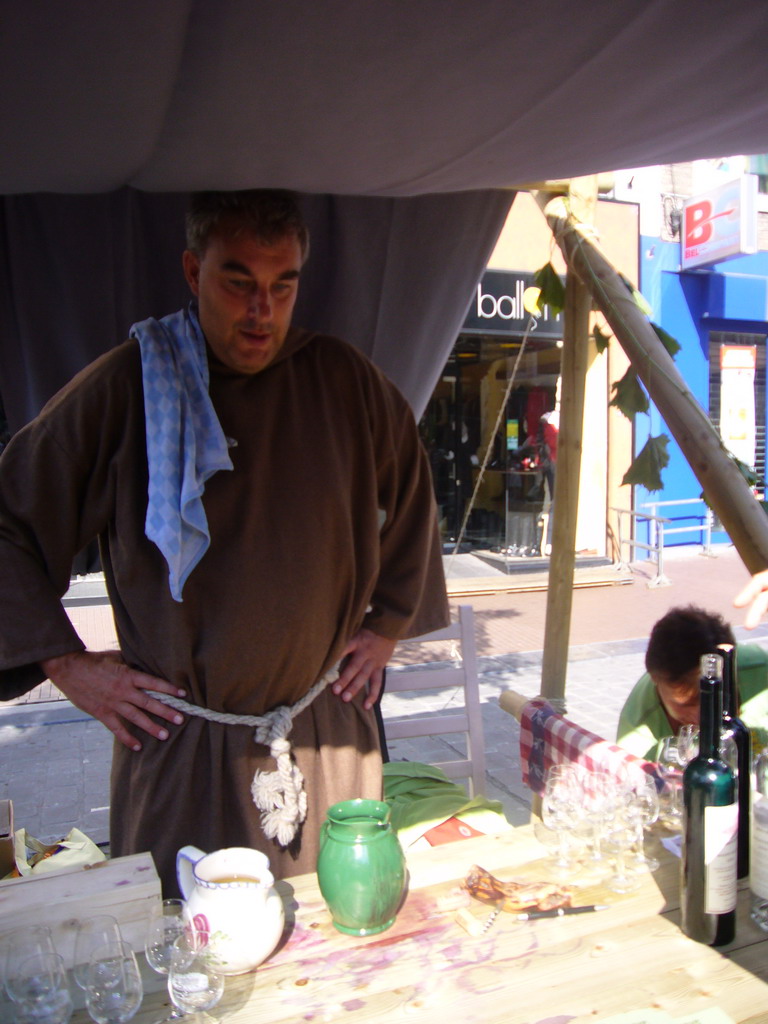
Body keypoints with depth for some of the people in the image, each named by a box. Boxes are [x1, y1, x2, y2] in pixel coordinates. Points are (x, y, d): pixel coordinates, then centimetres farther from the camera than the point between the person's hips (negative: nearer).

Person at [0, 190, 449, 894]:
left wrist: (388, 624, 12)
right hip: (182, 743, -2)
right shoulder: (127, 386, -10)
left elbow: (410, 488, 15)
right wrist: (66, 663, -6)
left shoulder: (344, 380, -1)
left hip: (330, 734, 3)